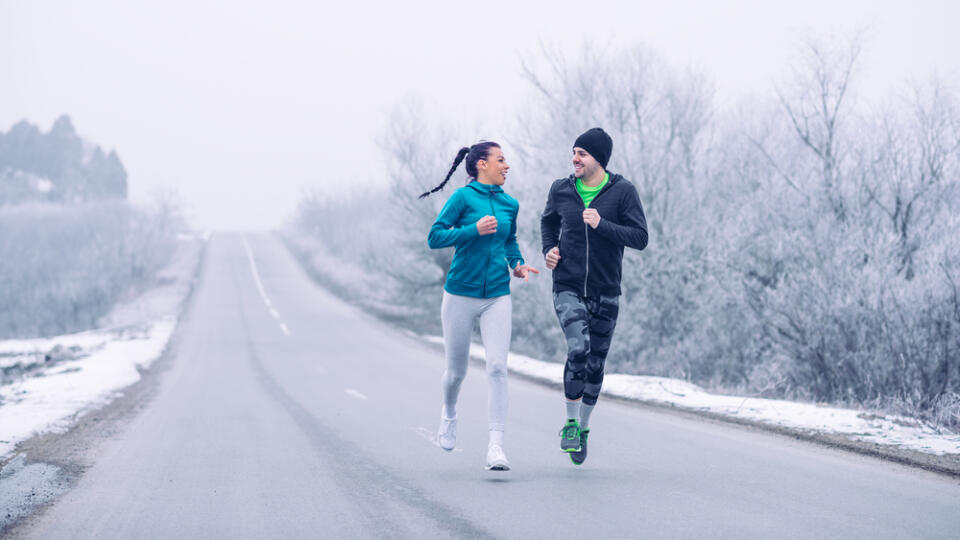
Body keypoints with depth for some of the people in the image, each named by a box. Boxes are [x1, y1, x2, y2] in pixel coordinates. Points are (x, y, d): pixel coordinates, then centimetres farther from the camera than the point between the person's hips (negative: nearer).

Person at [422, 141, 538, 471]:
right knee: (457, 370, 9)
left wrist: (517, 265, 9)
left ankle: (496, 446, -15)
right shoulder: (463, 197, -6)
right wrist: (474, 230, -20)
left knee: (497, 366, -13)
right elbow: (435, 237, -11)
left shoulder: (510, 204, 9)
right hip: (461, 295, -3)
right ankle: (449, 412, 43)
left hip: (497, 296, 3)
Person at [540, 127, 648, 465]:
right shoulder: (561, 190, 1)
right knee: (579, 348, -22)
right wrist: (549, 249, 4)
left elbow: (640, 238, -11)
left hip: (605, 293, 0)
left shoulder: (622, 191, -6)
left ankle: (583, 429, 27)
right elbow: (548, 221, 22)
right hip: (568, 288, 0)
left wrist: (602, 225, -23)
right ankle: (570, 423, -7)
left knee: (595, 364, 8)